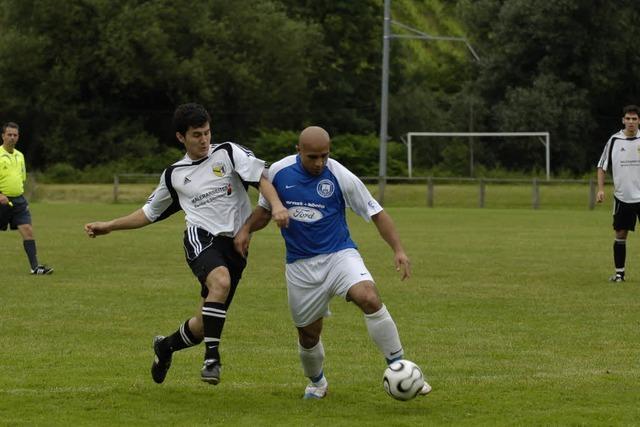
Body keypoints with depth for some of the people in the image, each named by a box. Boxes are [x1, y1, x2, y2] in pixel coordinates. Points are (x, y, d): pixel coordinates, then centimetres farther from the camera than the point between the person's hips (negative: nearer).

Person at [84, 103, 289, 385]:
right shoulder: (174, 174, 15)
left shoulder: (228, 153, 7)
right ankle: (212, 356, -30)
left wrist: (276, 205, -24)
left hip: (234, 245, 1)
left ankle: (166, 346, 34)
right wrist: (109, 226, 21)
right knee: (221, 281, -37)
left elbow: (261, 177, -5)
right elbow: (149, 213, 27)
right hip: (201, 238, -1)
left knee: (205, 324, 3)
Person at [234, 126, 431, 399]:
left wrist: (398, 250, -16)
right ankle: (317, 383, 40)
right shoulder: (278, 172, -3)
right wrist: (246, 229, -3)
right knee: (308, 334, 8)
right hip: (301, 265, 2)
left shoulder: (341, 177, -10)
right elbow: (265, 209, 15)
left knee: (369, 298, -30)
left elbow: (376, 213, -5)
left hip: (339, 254, -2)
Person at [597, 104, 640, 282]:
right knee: (620, 235, 4)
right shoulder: (614, 140, 1)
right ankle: (619, 272, 13)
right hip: (622, 197, 1)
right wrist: (600, 189, -2)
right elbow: (602, 166, 8)